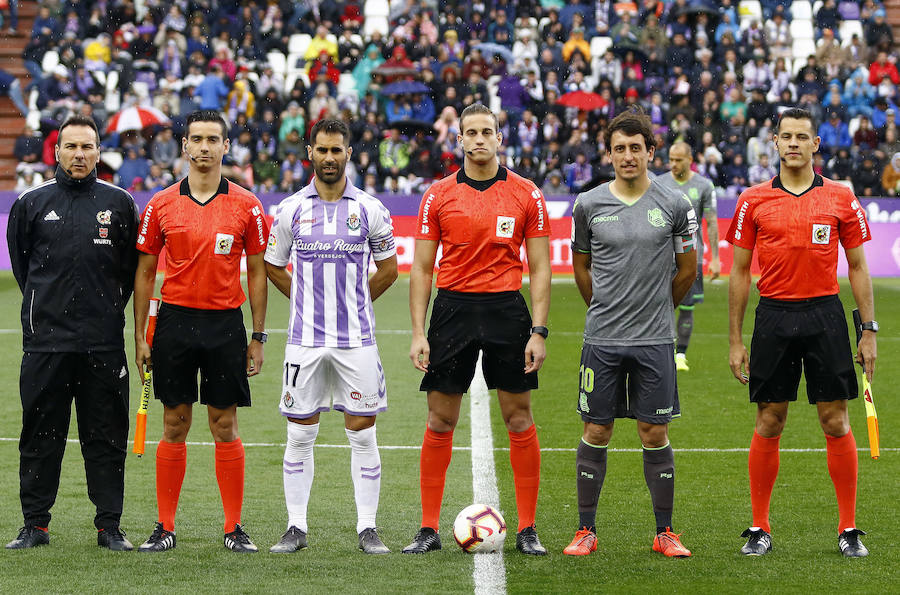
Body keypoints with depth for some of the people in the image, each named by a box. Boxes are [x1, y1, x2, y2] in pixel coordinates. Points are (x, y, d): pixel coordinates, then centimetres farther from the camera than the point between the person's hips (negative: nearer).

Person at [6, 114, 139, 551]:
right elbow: (21, 263, 14)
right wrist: (47, 306, 11)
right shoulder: (31, 204, 6)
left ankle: (109, 525, 9)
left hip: (104, 342, 0)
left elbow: (132, 267, 13)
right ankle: (35, 524, 11)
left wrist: (109, 309, 8)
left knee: (106, 436, 2)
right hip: (45, 339, 0)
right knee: (41, 434, 3)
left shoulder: (119, 203, 6)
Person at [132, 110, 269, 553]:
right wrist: (140, 337, 3)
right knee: (174, 426, 4)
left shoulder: (246, 206, 2)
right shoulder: (161, 205, 3)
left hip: (226, 324, -1)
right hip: (175, 321, 1)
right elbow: (145, 273, 8)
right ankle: (165, 527, 9)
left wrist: (258, 338, 3)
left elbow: (257, 274, 6)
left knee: (225, 427, 2)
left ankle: (234, 528, 8)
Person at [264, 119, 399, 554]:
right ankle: (296, 527, 10)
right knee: (299, 434, 2)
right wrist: (311, 302, 10)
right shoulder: (291, 209, 4)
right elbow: (273, 267, 15)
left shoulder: (370, 209, 2)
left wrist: (352, 304, 10)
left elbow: (388, 269, 12)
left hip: (356, 339, -1)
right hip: (305, 339, 1)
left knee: (363, 433, 0)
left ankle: (367, 529, 6)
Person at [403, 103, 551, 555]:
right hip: (452, 310, 0)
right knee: (440, 421, 1)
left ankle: (527, 530, 7)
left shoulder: (526, 195, 3)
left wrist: (538, 331, -4)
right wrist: (418, 333, -3)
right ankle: (429, 529, 8)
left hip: (507, 310, 0)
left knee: (519, 419, 0)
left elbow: (539, 269, 4)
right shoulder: (439, 196, 4)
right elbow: (422, 269, 5)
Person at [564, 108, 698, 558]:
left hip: (654, 340, -1)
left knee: (655, 435, 2)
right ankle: (586, 531, 12)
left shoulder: (674, 205, -1)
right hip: (602, 338, 1)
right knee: (596, 434, 4)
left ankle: (664, 533, 11)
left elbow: (687, 269, 11)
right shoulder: (589, 204, 2)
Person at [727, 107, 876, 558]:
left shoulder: (841, 198, 4)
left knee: (836, 422, 0)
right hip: (773, 317, 0)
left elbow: (858, 267, 7)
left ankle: (849, 529, 7)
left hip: (825, 315, 0)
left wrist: (869, 330, 2)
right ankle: (760, 529, 11)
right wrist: (735, 340, 4)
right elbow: (739, 272, 7)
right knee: (768, 424, 3)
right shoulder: (753, 201, 4)